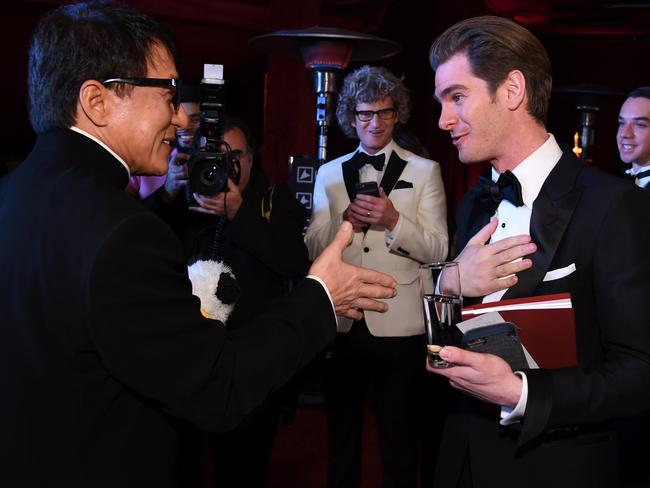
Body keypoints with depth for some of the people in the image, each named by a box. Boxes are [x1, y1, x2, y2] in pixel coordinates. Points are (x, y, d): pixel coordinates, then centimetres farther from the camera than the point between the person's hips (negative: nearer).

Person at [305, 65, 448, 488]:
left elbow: (437, 250, -6)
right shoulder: (329, 174, 9)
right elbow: (313, 247, 4)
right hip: (342, 324, 3)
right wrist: (345, 221, -14)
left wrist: (394, 221, -22)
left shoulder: (425, 171, 1)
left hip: (398, 326, -2)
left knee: (399, 439, 11)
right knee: (342, 434, 17)